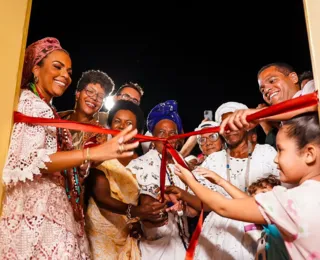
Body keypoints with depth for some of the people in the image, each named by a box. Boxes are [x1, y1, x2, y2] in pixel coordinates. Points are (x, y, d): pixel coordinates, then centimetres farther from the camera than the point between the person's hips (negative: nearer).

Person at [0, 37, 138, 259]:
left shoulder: (46, 110, 20)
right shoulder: (30, 103, -7)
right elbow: (26, 161, -23)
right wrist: (94, 153, -29)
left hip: (48, 214, 9)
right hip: (34, 217, -9)